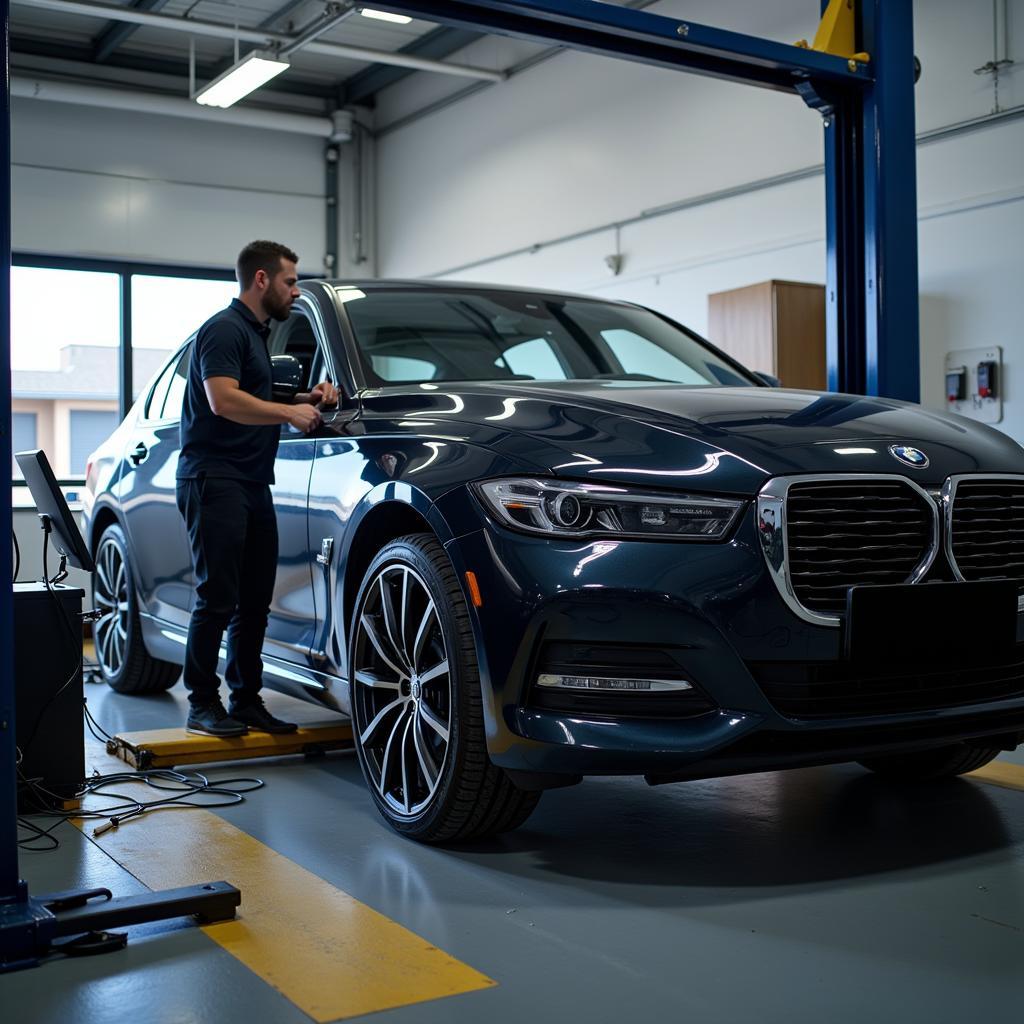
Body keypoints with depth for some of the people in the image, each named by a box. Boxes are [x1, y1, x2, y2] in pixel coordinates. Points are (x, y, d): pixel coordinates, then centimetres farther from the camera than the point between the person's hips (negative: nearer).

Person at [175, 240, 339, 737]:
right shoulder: (225, 329, -8)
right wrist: (289, 412, -15)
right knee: (217, 598, -8)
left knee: (254, 601, 8)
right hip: (214, 479, -10)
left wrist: (308, 397, 14)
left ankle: (246, 700, 14)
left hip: (253, 485, 10)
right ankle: (202, 704, 0)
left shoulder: (258, 333, 24)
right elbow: (223, 400, -21)